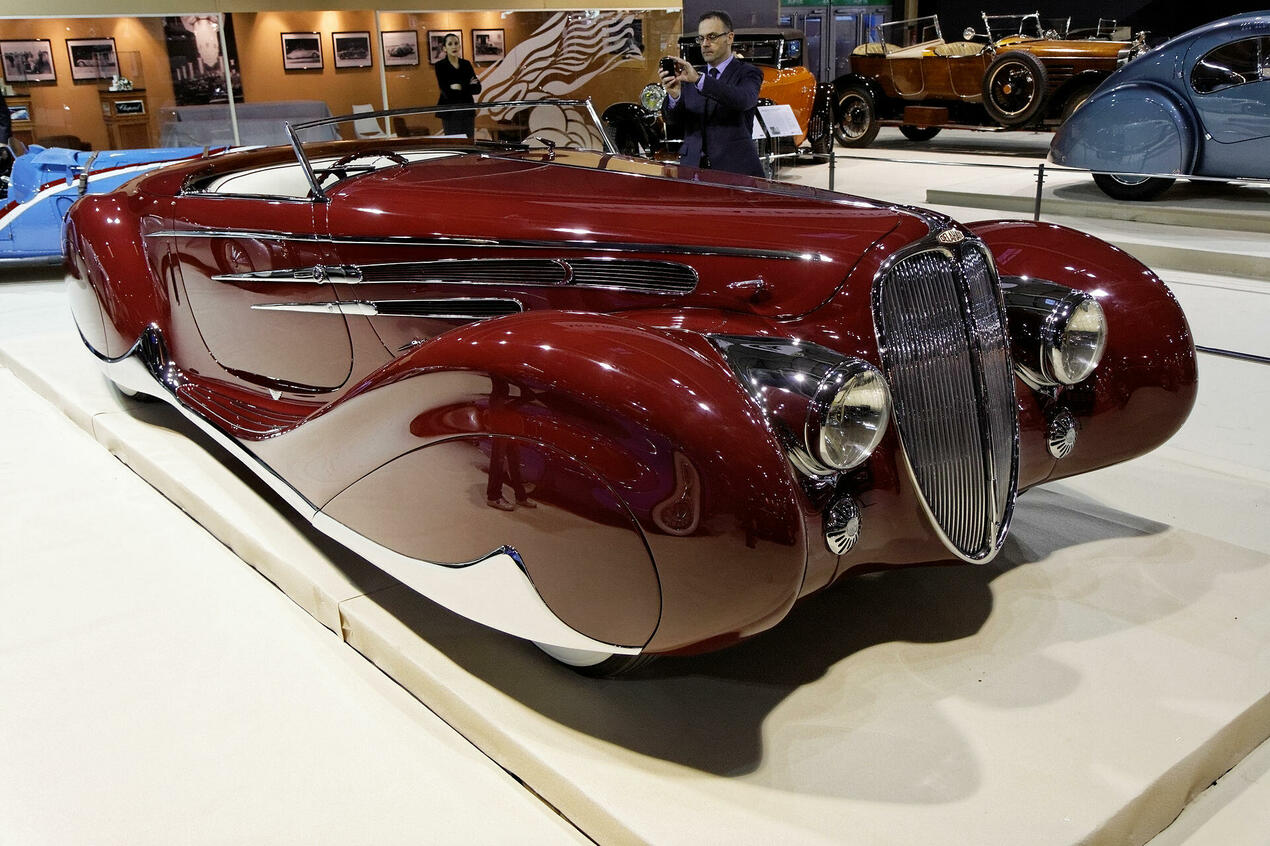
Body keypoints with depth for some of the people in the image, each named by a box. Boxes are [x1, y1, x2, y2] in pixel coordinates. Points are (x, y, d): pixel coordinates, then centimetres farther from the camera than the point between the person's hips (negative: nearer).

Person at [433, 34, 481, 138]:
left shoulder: (466, 64, 10)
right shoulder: (440, 66, -1)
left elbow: (477, 88, 1)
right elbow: (446, 92, -12)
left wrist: (461, 87, -12)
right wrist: (468, 86, -8)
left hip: (467, 110, 4)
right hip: (450, 112, -4)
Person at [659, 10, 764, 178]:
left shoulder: (747, 73, 5)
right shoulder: (689, 76, 17)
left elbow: (743, 100, -19)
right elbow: (676, 129, 8)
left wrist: (699, 79, -27)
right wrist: (674, 96, -12)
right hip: (692, 169, 3)